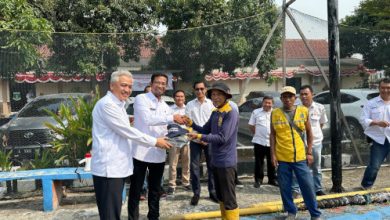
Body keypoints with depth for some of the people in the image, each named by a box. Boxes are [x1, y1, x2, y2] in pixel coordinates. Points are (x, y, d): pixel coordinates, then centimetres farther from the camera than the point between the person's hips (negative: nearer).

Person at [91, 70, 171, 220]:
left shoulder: (118, 105, 19)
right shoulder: (107, 104, -15)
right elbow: (126, 131, -17)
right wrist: (155, 142, -11)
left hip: (117, 166, 10)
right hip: (108, 168, -10)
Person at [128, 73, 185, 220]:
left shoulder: (166, 107, 14)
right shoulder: (141, 99, -6)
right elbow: (148, 119, -21)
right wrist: (172, 118, -20)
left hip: (158, 154, 6)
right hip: (140, 152, -6)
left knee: (155, 190, 17)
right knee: (135, 190, 5)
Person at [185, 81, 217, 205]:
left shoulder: (211, 103, 3)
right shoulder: (190, 104, 2)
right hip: (195, 140, 0)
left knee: (211, 166, 6)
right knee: (194, 167, 2)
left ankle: (212, 192, 18)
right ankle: (196, 193, 13)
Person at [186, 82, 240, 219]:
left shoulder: (231, 113, -16)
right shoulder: (215, 113, 9)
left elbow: (222, 138, -23)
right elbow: (205, 130, 12)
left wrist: (200, 137, -26)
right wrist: (192, 124, -4)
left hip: (226, 162, -8)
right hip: (215, 161, 8)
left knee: (229, 200, -1)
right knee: (220, 197, 20)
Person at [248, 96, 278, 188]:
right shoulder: (256, 112, 2)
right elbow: (251, 126, 6)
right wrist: (257, 134, 4)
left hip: (271, 142, 1)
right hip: (259, 142, -1)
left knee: (271, 162, 11)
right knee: (259, 162, 5)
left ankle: (272, 179, 24)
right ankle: (258, 179, 16)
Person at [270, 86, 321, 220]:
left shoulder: (303, 111, 1)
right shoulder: (275, 113, 0)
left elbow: (309, 133, 7)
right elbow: (272, 135, 4)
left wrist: (309, 152, 3)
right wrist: (273, 154, -2)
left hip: (300, 157, 0)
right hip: (282, 158, 0)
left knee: (308, 186, 5)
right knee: (285, 187, 8)